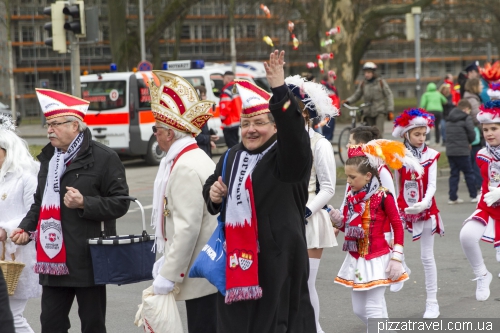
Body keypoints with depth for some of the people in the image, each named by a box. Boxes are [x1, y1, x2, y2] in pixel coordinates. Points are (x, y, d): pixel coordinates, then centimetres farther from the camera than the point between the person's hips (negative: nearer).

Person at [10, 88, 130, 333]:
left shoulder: (103, 158, -7)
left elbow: (120, 203, -9)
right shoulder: (48, 157, 14)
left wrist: (84, 203, -20)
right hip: (53, 260, 6)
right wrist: (26, 228, 8)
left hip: (88, 260, -6)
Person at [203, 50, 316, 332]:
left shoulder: (288, 155, -7)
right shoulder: (233, 158, 15)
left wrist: (280, 90, -41)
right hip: (236, 260, 7)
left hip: (276, 261, -6)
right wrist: (212, 193, 4)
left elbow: (294, 134, -29)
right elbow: (213, 187, 30)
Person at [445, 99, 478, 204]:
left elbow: (447, 134, 14)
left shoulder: (449, 119, 14)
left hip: (450, 151, 6)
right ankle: (474, 195, 8)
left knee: (454, 174, 9)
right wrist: (469, 142, 11)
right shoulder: (466, 118, -6)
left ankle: (452, 197, 7)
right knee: (469, 173, 5)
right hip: (462, 151, -6)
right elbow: (472, 133, -11)